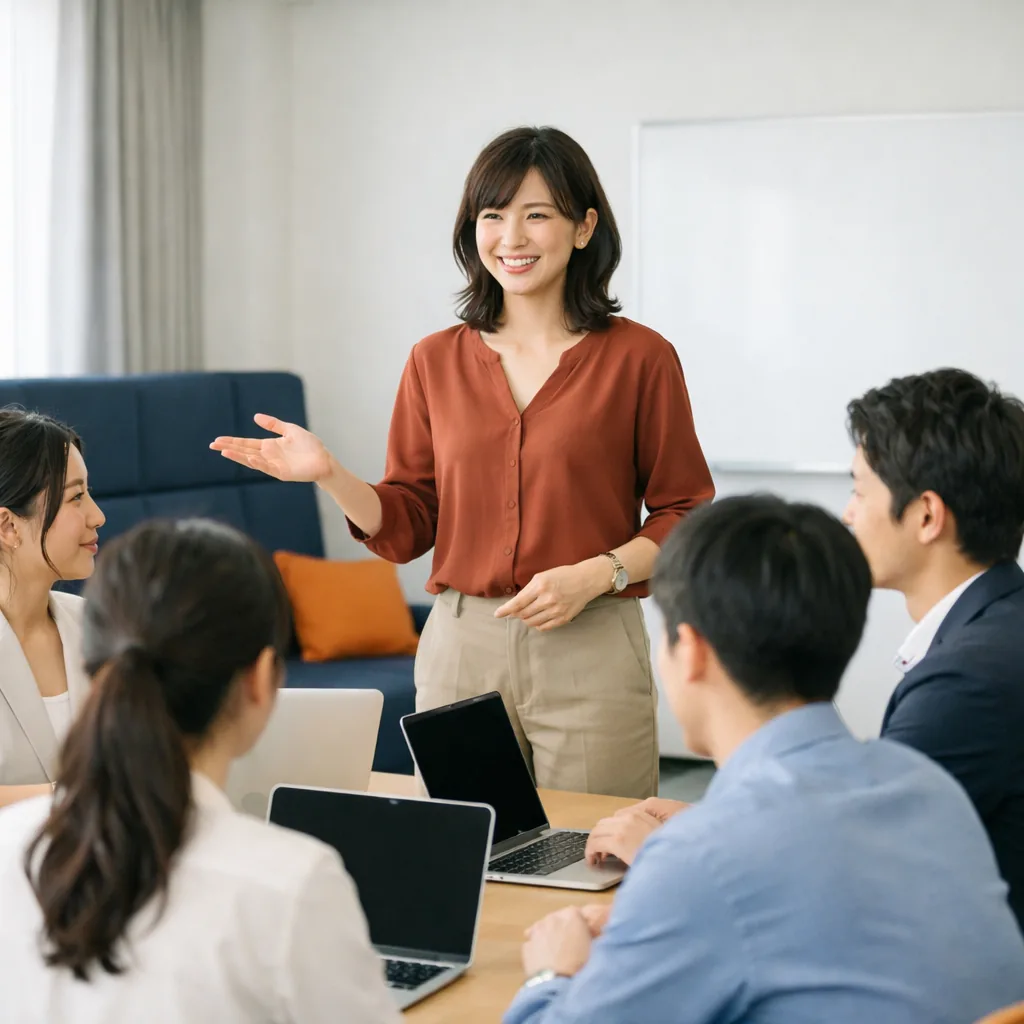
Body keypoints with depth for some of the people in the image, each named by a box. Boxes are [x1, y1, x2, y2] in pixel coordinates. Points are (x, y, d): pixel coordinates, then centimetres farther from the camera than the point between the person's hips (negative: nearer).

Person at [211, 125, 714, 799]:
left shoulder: (640, 357, -2)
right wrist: (329, 474, -7)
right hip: (460, 648, 3)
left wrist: (595, 575, -13)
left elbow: (686, 515, 1)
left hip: (591, 652, -3)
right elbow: (407, 528, 9)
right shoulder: (436, 361, 8)